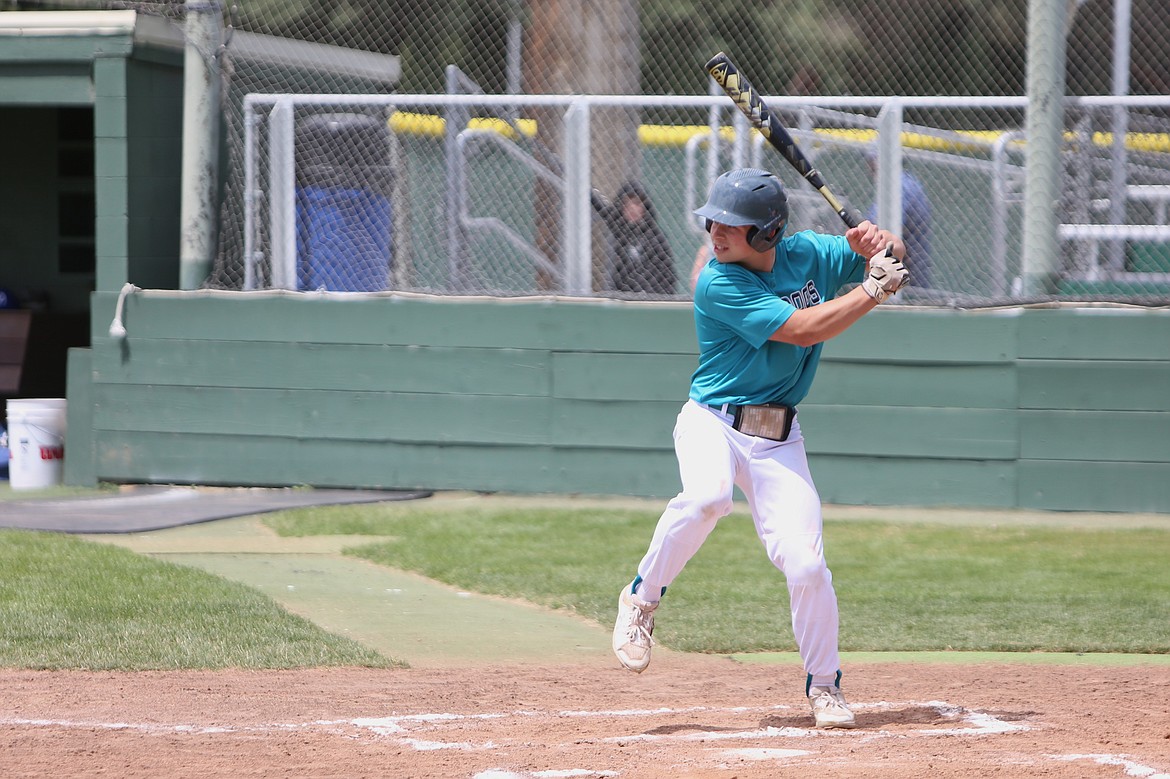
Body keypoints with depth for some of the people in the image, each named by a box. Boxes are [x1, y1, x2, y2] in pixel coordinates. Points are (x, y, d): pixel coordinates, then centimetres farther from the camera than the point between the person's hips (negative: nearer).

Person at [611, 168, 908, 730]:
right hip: (712, 422, -4)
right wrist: (873, 289, -16)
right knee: (707, 495, -38)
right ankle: (642, 599, -14)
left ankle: (824, 685, 11)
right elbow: (802, 329, -21)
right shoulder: (719, 284, -14)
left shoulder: (808, 255, 3)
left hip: (778, 438, 4)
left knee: (805, 564, -10)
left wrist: (878, 243, -8)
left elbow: (895, 257, 16)